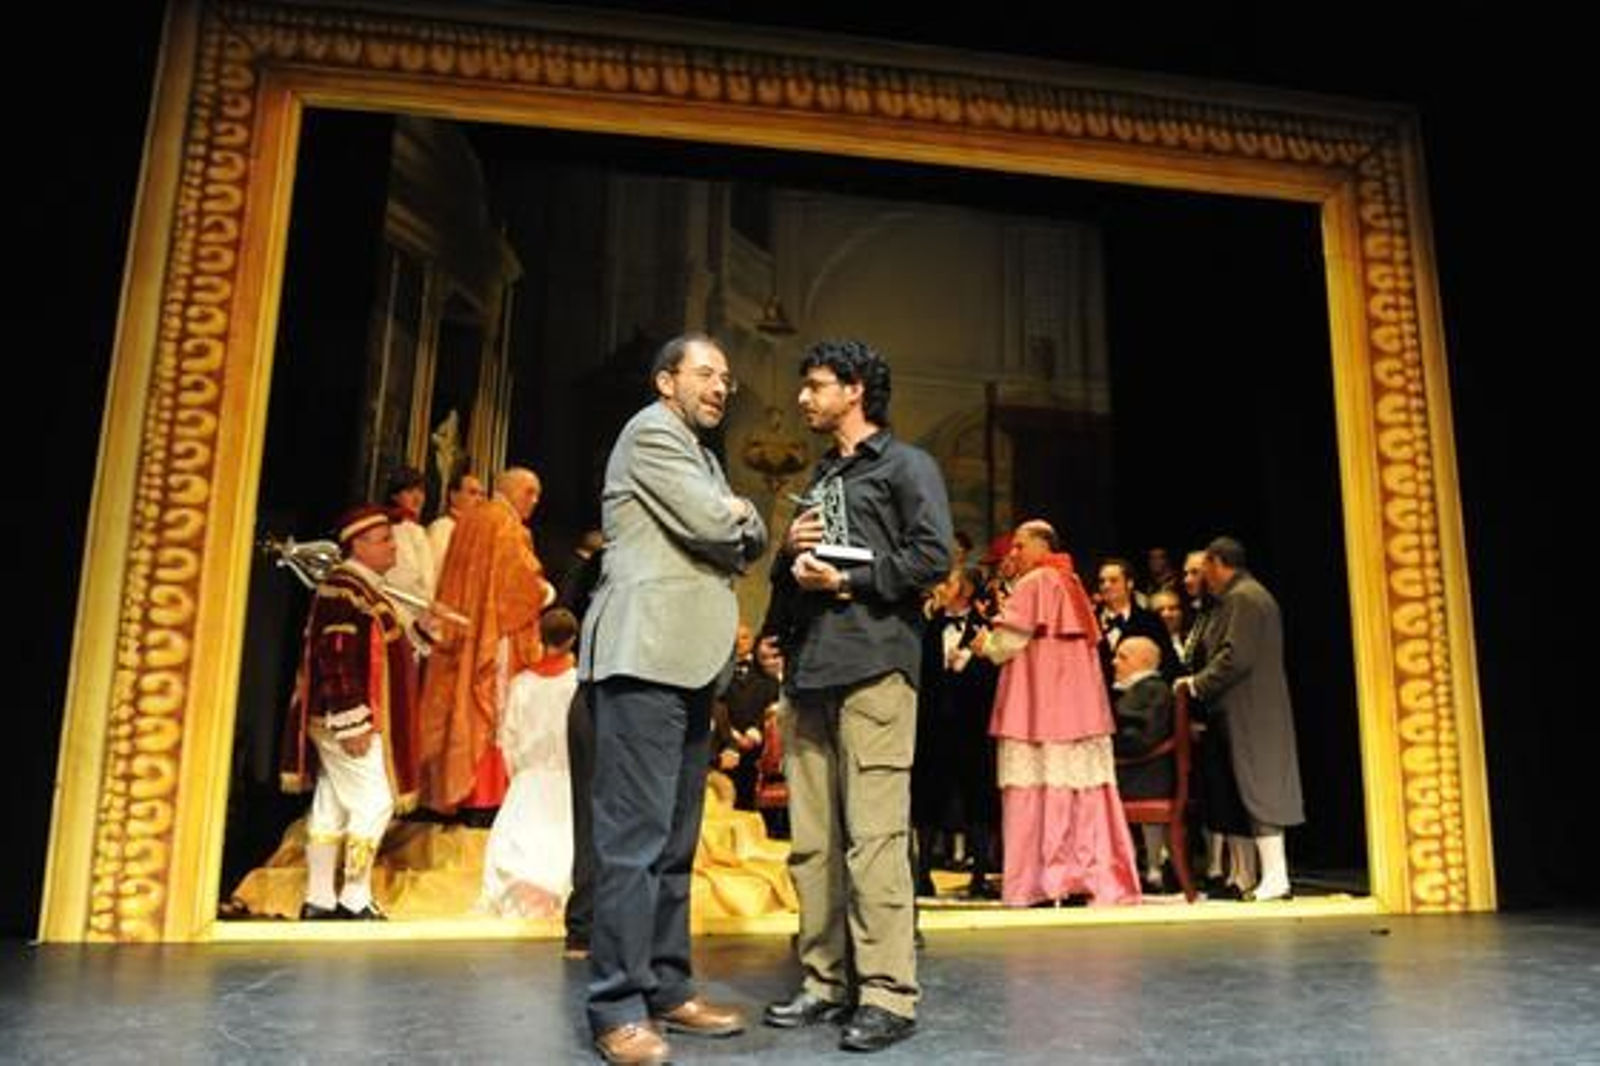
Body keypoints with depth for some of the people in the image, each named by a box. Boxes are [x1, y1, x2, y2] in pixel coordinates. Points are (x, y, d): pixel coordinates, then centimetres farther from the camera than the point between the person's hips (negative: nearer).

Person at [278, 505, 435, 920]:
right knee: (374, 802, -5)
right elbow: (337, 660, -23)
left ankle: (319, 901, 20)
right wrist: (352, 723, -25)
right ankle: (355, 900, 4)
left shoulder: (362, 589, 16)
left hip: (341, 723, 10)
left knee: (331, 807, 13)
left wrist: (418, 630, 10)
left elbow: (376, 651, 22)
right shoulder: (344, 590, -16)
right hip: (347, 722, -10)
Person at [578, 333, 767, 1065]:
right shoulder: (653, 432, -4)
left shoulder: (702, 456, 26)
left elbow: (750, 540, 17)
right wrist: (732, 517, 6)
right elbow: (715, 528, -15)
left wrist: (737, 517, -2)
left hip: (688, 663, 10)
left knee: (675, 838, 11)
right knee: (635, 835, -9)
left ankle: (668, 989, 19)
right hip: (645, 658, -10)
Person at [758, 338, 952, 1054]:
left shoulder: (905, 465, 6)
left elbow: (933, 556, -8)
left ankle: (887, 995, -2)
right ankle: (825, 982, 15)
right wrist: (789, 553, 9)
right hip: (807, 670, 7)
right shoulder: (820, 478, 27)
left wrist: (848, 580, -8)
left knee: (873, 836, -9)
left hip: (873, 666, -7)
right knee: (811, 841, 6)